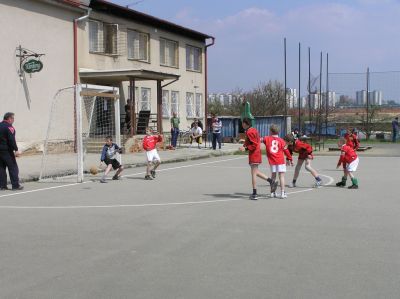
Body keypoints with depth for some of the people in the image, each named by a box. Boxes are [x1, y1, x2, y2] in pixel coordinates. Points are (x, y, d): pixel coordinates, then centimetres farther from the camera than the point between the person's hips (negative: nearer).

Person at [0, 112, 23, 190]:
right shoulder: (9, 127, -11)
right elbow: (11, 140, -19)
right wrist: (16, 150, -20)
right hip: (7, 151, -8)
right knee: (13, 167, -2)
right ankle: (15, 185, -3)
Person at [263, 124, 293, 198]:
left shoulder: (267, 139, 1)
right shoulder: (281, 140, -2)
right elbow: (286, 150, 2)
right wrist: (290, 159, 13)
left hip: (272, 161, 2)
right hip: (280, 161, -2)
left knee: (273, 175, 15)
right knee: (282, 176, -1)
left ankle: (272, 192, 19)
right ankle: (282, 193, -6)